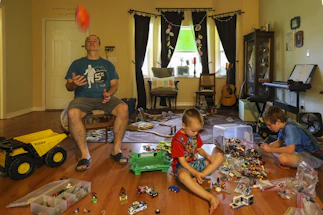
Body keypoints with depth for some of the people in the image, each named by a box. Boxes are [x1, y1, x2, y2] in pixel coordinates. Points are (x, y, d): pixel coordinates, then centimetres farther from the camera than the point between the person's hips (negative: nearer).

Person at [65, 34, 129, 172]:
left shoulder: (108, 64, 20)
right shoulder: (77, 64, 16)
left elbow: (114, 84, 13)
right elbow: (68, 86, 11)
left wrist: (109, 93, -11)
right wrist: (74, 84, -15)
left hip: (104, 98, 1)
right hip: (83, 98, -1)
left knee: (123, 108, -31)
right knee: (72, 113, -35)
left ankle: (116, 150, -20)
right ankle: (85, 154, -25)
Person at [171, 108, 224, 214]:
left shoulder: (195, 134, 2)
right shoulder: (177, 140, -19)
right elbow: (182, 161, -19)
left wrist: (206, 155, -9)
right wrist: (195, 173, -29)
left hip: (196, 163, 8)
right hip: (183, 167, -7)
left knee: (220, 156, -5)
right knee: (183, 176, -44)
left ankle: (197, 179, -23)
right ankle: (211, 198, -50)